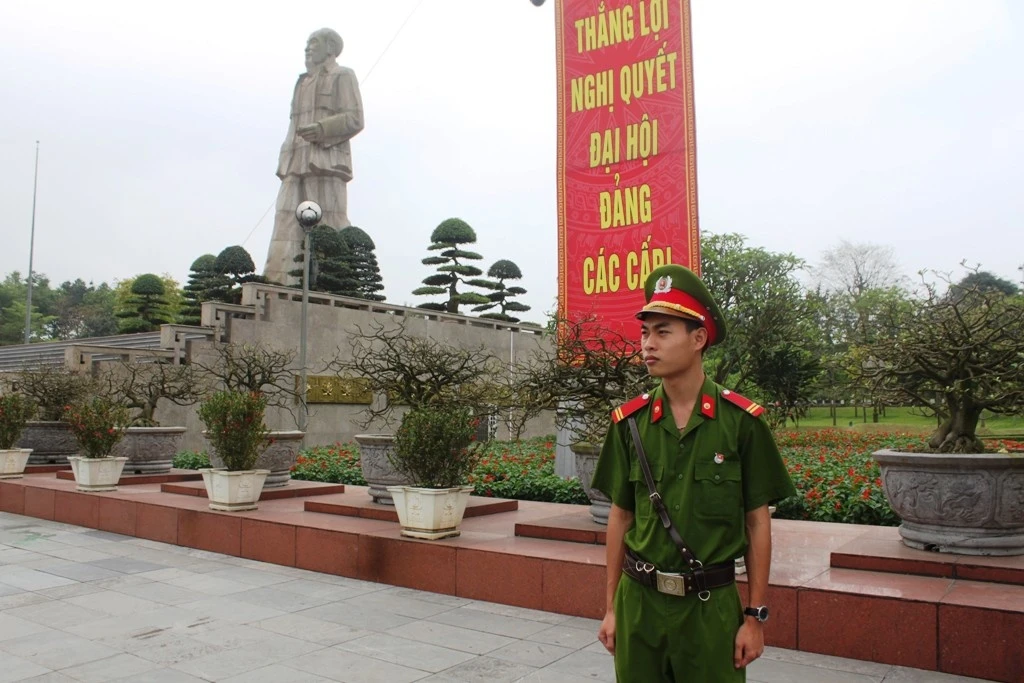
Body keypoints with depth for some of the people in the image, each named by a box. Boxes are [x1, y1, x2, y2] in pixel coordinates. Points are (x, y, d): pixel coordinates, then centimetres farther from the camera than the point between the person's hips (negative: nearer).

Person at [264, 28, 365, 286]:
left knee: (328, 225, -12)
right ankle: (277, 281, -9)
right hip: (296, 163, 7)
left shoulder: (342, 76, 10)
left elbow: (354, 119, -3)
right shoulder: (303, 82, 31)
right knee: (287, 221, -4)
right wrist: (284, 161, 13)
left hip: (325, 160, -7)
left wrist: (322, 129, -19)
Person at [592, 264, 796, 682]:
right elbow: (620, 517, 6)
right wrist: (611, 608, 7)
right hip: (638, 602, 2)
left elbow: (757, 523, -2)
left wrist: (755, 616, -2)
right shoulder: (630, 421, -1)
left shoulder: (741, 421, -8)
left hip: (711, 604, -2)